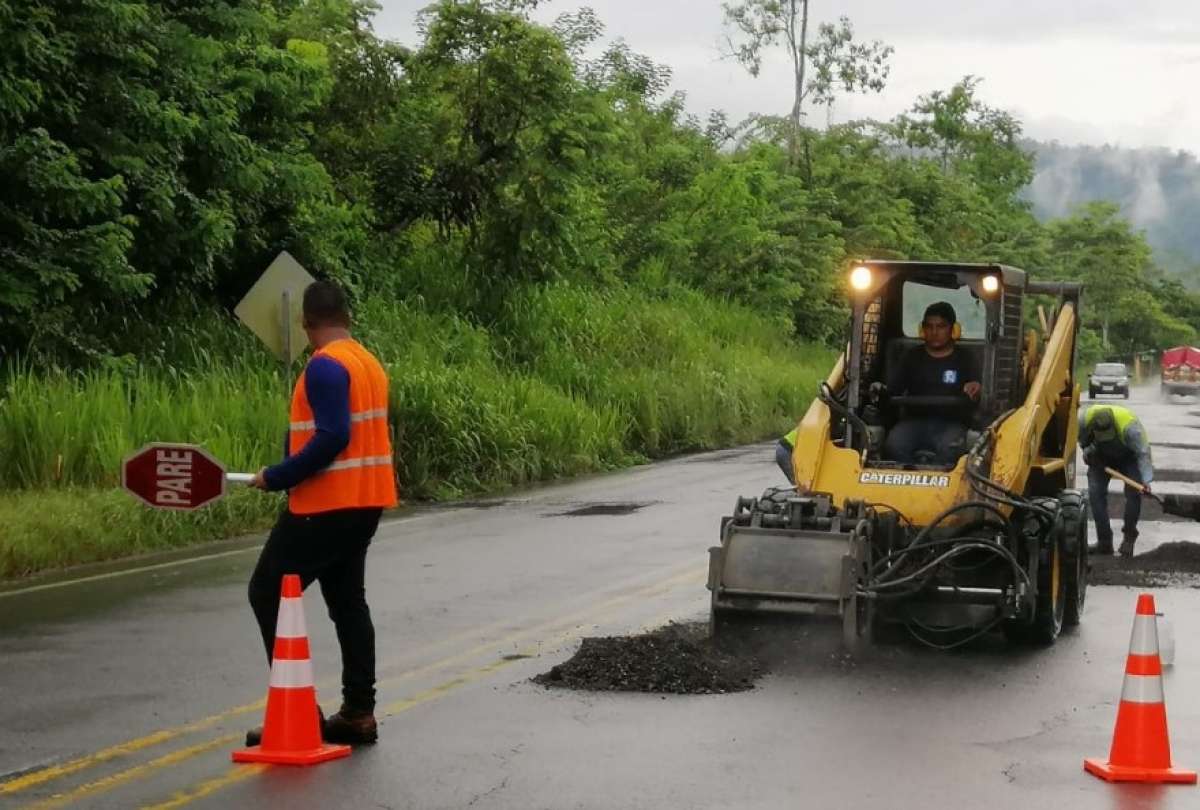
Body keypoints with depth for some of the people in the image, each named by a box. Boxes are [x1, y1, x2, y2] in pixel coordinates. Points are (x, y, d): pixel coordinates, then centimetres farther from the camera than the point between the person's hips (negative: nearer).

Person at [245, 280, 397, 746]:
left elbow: (332, 437, -25)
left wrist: (278, 477, -18)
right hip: (365, 502, 9)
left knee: (268, 592, 0)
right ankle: (359, 712, 14)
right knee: (347, 601, 14)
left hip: (326, 505, -9)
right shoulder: (369, 363, 12)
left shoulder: (325, 366, -16)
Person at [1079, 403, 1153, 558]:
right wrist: (1088, 452, -14)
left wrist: (1146, 480, -49)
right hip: (1101, 457, 3)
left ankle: (1129, 537, -3)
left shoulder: (1129, 425, -40)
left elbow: (1143, 453, -40)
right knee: (1095, 491, -12)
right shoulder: (1083, 419, -30)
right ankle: (1104, 541, -7)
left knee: (1133, 491, -20)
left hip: (1128, 457, -3)